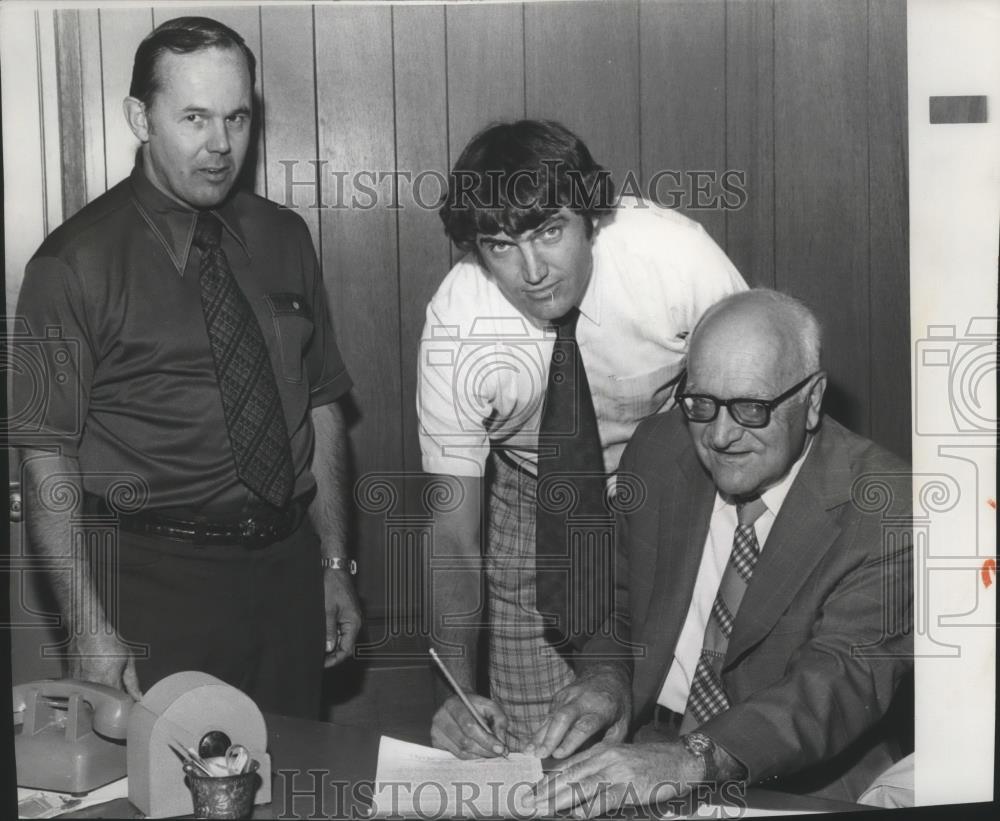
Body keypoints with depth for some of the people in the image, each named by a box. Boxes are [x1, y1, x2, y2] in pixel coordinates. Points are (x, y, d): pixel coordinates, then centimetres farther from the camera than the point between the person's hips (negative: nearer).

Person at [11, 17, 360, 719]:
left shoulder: (283, 239, 7)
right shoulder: (77, 264, -8)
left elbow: (322, 405, 11)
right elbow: (47, 456, -11)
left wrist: (334, 566, 9)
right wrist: (90, 627, -16)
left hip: (289, 573, 5)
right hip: (157, 587, -4)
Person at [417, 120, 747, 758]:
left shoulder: (674, 254, -27)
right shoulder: (456, 326, -25)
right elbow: (453, 534, -19)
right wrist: (458, 688, -34)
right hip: (532, 504, 1)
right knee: (528, 753, -1)